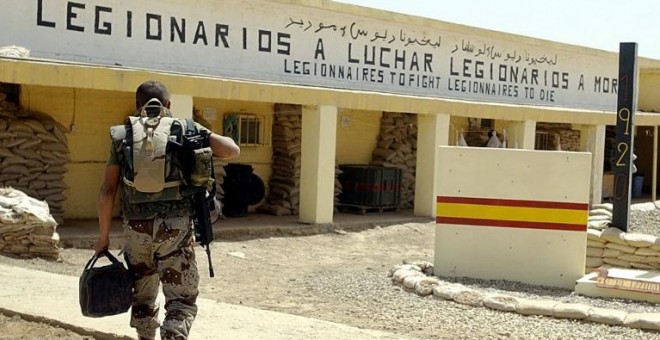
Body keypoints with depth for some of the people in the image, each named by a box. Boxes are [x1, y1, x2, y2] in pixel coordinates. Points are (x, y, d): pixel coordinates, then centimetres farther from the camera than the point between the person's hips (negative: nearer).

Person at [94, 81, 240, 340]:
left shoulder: (123, 136, 7)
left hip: (137, 227, 2)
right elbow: (232, 150, 0)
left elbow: (107, 190, 4)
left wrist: (104, 235, 11)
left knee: (142, 296, 20)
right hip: (176, 226, -2)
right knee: (181, 301, 3)